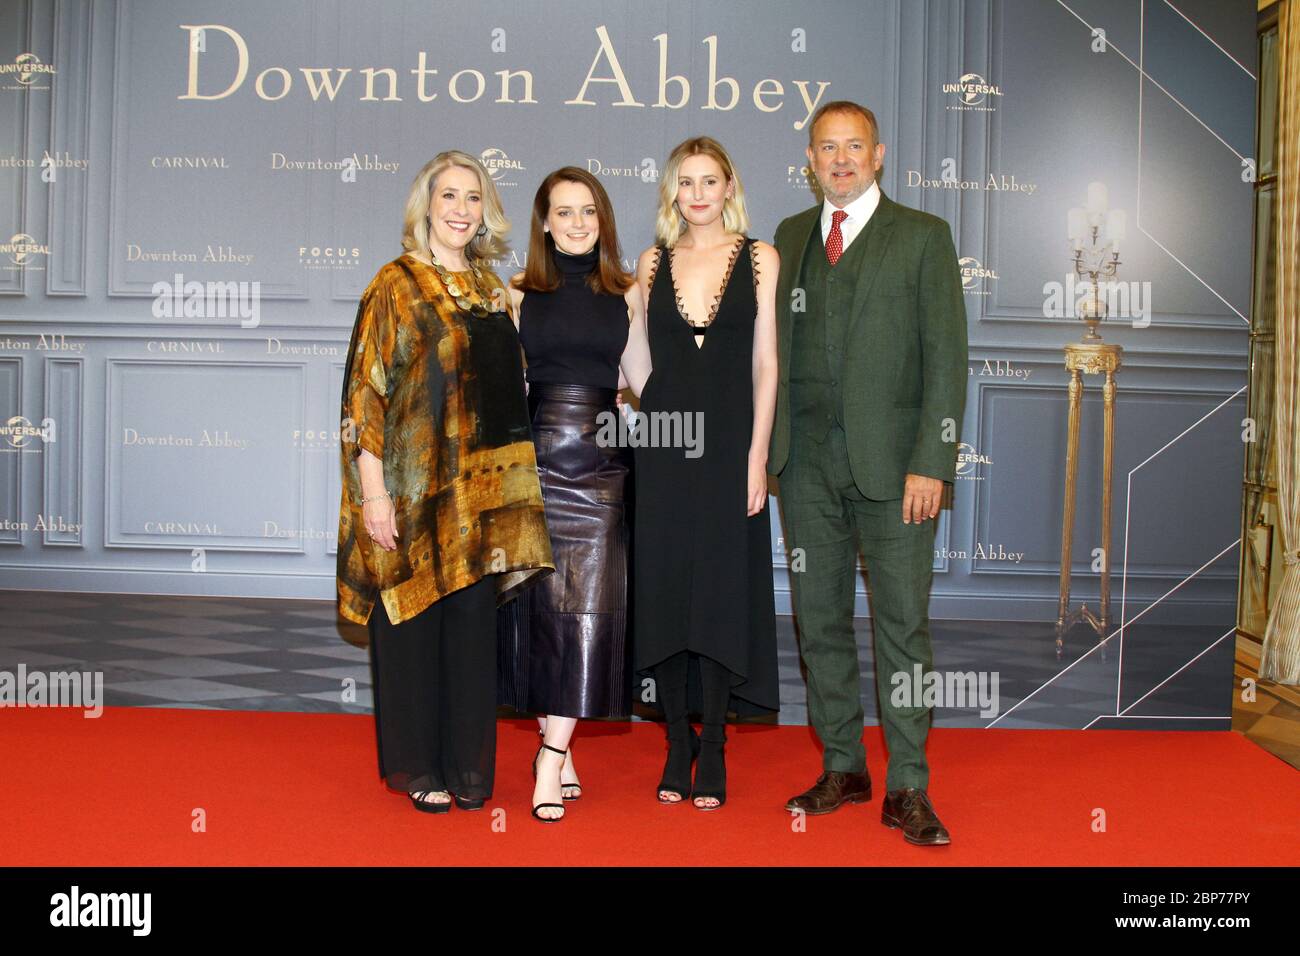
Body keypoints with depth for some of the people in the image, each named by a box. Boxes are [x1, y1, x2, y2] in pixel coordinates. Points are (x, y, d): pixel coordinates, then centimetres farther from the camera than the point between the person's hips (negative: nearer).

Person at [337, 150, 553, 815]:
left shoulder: (488, 286, 13)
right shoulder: (395, 285, -4)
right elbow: (366, 390, -9)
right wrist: (374, 492, -15)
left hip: (479, 486, 5)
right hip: (413, 483, -5)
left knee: (473, 623, 8)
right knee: (413, 623, 4)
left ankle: (467, 764, 21)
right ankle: (416, 767, 18)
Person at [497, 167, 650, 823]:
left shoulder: (626, 294, 9)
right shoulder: (519, 293, 7)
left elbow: (644, 381, 13)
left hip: (601, 461, 0)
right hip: (535, 456, 0)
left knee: (589, 605, -5)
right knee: (541, 601, 3)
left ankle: (551, 755, 1)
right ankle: (556, 743, 18)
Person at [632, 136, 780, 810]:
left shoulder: (759, 259, 3)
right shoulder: (652, 263, 10)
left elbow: (765, 364, -1)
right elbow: (641, 361, 12)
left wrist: (757, 455, -7)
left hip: (728, 444, -2)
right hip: (662, 444, 2)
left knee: (721, 593, 1)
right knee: (664, 590, 4)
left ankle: (713, 750, 12)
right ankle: (678, 742, 17)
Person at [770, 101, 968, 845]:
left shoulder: (923, 236, 2)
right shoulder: (790, 236, 14)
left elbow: (947, 355, -4)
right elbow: (775, 345, 12)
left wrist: (931, 462, -12)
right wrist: (766, 447, 3)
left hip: (892, 462, -4)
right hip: (809, 462, 4)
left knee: (903, 623, 0)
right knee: (819, 622, 9)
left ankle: (908, 789, 10)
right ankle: (843, 768, 22)